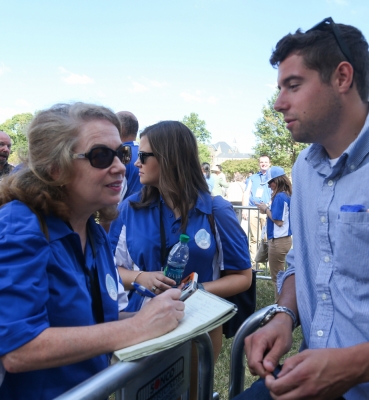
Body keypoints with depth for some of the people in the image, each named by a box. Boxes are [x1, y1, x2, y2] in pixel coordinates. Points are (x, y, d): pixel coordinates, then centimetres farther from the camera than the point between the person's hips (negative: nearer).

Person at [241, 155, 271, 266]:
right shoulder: (252, 178, 23)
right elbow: (246, 193, 15)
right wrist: (244, 209, 2)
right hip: (253, 210, 2)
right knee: (253, 238, -2)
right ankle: (253, 262, 0)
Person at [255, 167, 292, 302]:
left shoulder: (280, 197, -19)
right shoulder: (286, 195, 9)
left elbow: (279, 221, -22)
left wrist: (266, 209, -10)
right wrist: (267, 210, 3)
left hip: (278, 240, -10)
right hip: (284, 239, 10)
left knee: (277, 276, 3)